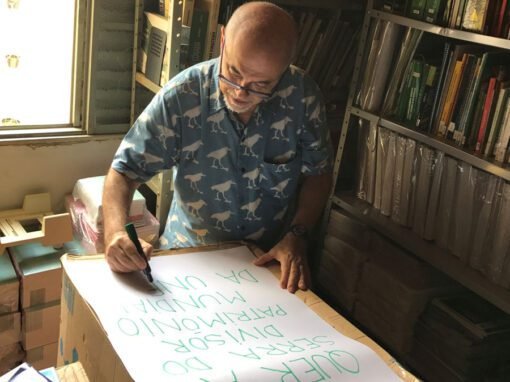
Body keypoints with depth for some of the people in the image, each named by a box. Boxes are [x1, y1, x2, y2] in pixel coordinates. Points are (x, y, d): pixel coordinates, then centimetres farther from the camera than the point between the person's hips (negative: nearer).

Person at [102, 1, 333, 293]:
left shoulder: (303, 95, -15)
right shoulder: (180, 97, -18)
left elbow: (318, 172, -1)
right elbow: (125, 171, -10)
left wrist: (296, 236, -14)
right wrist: (115, 233, -28)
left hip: (272, 258, 1)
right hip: (190, 256, -1)